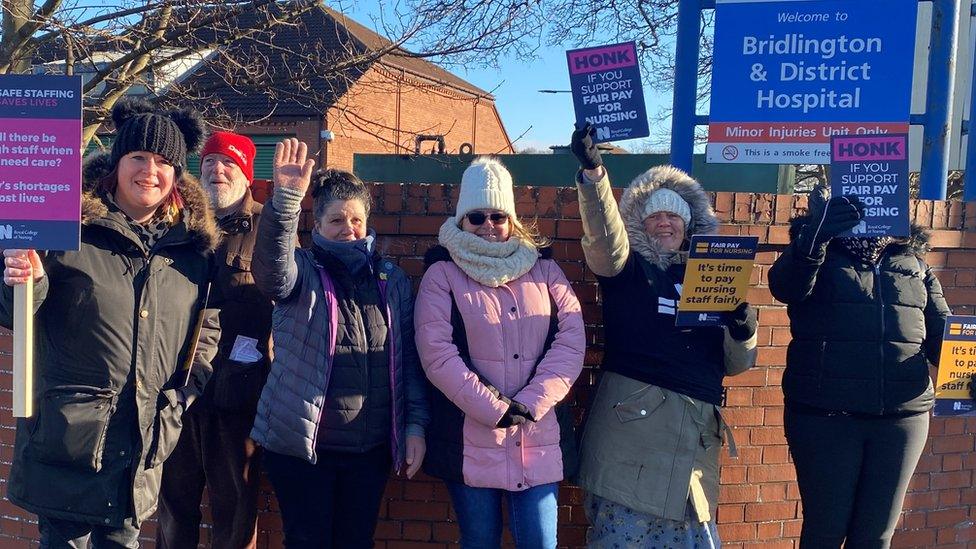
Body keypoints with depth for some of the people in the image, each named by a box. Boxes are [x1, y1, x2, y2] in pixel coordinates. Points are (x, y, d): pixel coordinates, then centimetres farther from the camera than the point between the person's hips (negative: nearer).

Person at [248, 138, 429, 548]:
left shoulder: (393, 280, 7)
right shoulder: (302, 271, -2)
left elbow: (410, 359, 7)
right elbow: (272, 270, -26)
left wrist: (415, 425, 1)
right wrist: (286, 199, -40)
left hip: (372, 447, 3)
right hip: (303, 443, -2)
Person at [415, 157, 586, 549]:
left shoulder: (544, 269, 10)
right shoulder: (442, 274, 2)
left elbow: (572, 340, 0)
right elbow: (437, 353, -8)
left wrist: (530, 403, -11)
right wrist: (495, 409, -13)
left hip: (537, 440, 2)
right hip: (472, 441, -1)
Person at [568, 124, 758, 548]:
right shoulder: (627, 269, 7)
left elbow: (735, 364, 15)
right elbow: (603, 235, -16)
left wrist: (743, 329, -7)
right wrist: (593, 173, -31)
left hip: (696, 433, 4)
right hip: (633, 421, -3)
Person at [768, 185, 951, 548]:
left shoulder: (913, 260, 13)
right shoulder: (818, 253, 2)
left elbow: (941, 330, 9)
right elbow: (785, 287, -19)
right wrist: (812, 237, -38)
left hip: (903, 415, 3)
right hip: (824, 415, -3)